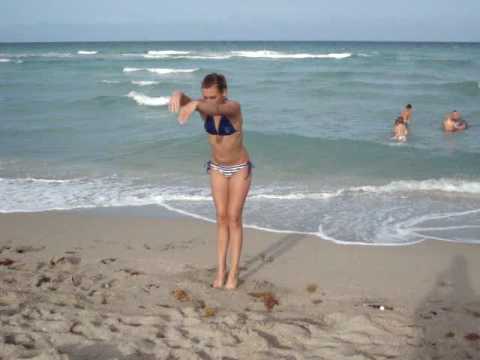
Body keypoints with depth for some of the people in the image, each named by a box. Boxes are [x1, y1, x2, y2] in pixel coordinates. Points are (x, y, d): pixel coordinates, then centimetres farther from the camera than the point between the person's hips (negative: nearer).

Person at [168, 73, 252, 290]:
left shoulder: (234, 107, -28)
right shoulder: (203, 106, -14)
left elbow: (217, 108, -52)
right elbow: (186, 100, -36)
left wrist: (195, 105, -73)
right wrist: (177, 95, -62)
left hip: (240, 168, -4)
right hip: (217, 168, 4)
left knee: (234, 218, -4)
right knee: (221, 218, 6)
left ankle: (233, 272, 4)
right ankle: (221, 269, 12)